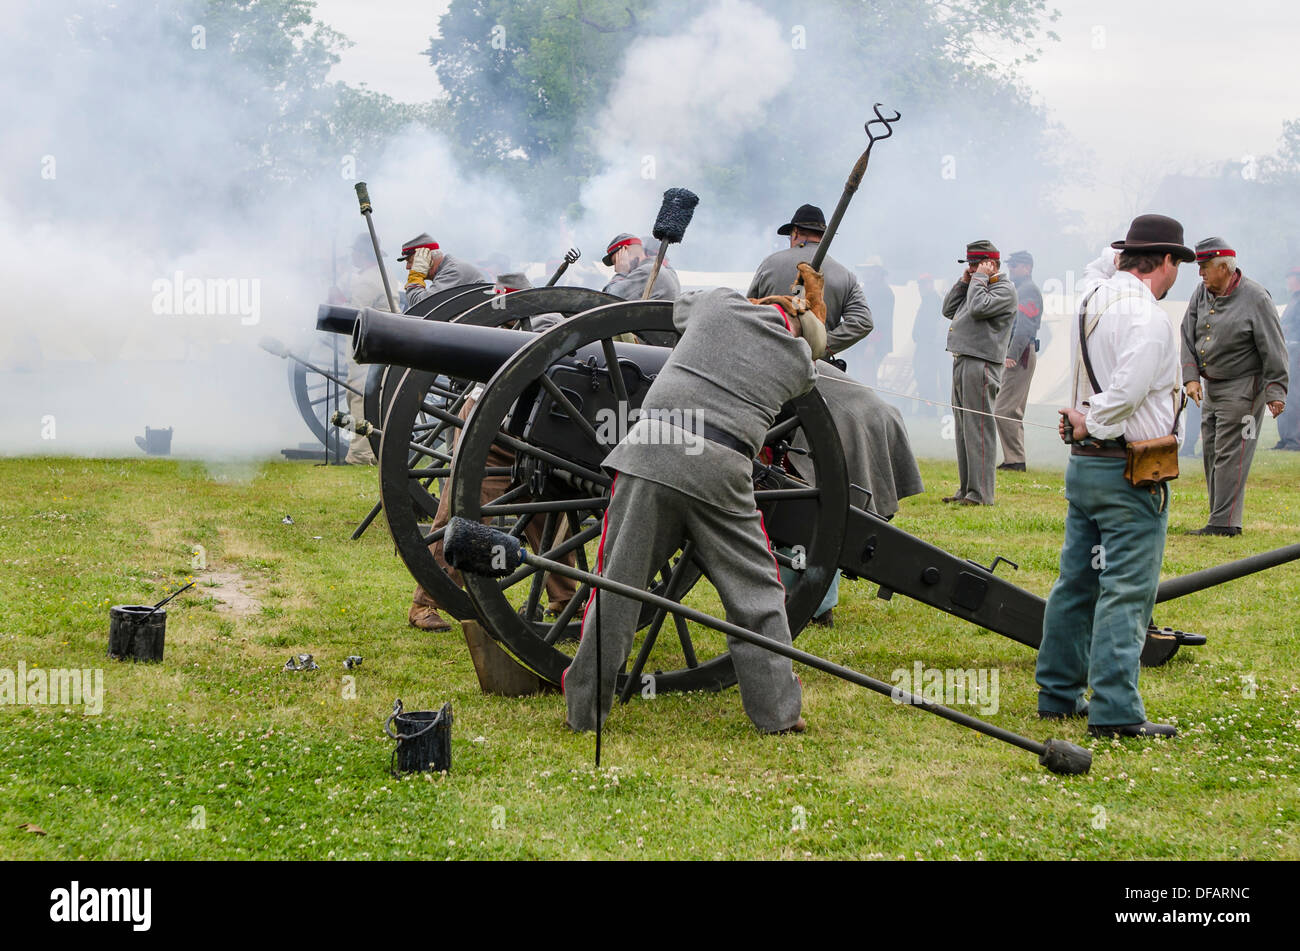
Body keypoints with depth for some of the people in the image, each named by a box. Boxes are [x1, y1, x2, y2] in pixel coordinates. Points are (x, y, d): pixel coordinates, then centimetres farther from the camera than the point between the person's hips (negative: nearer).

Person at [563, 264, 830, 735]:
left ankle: (585, 709, 12)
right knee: (755, 590, 13)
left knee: (618, 584, 7)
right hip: (720, 468, -1)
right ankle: (778, 711, 14)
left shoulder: (719, 303, 13)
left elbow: (678, 309, 34)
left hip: (651, 450, 1)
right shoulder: (801, 363, 11)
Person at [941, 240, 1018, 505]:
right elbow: (949, 310, 21)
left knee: (978, 428, -10)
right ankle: (966, 489, 18)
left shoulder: (1005, 289, -6)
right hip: (962, 362, 10)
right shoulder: (976, 286, 22)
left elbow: (979, 308, -21)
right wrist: (964, 281, 12)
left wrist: (980, 278, -8)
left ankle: (981, 493, -10)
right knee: (964, 428, 12)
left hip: (981, 364, -10)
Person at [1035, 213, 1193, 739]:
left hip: (1083, 465, 9)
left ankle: (1058, 694, 22)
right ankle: (1115, 711, -10)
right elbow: (1127, 391, -28)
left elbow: (1099, 268, 34)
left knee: (1076, 582, 15)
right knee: (1126, 592, -8)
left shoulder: (1093, 297, 8)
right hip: (1130, 473, -9)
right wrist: (1089, 424, -13)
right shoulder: (1147, 319, -17)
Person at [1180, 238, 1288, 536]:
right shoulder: (1201, 293, 5)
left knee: (1229, 455, -10)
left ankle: (1225, 522, -9)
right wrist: (1191, 376, -5)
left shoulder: (1255, 298, -14)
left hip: (1242, 388, -8)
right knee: (1210, 454, 9)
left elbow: (1273, 348, -13)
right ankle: (1221, 519, 16)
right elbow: (1188, 336, 7)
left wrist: (1275, 391, -14)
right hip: (1211, 387, 8)